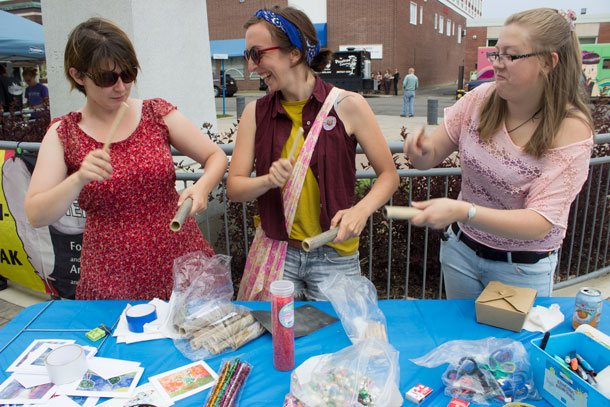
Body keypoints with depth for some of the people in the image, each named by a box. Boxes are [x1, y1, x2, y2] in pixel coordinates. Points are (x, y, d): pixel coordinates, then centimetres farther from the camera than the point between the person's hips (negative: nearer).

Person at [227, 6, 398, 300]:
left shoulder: (347, 105, -8)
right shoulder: (255, 113, 0)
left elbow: (389, 175, -4)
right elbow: (234, 188, 0)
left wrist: (361, 210, -21)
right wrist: (268, 180, -20)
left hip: (334, 255, -1)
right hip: (274, 251, 2)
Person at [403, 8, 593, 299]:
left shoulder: (571, 130, -19)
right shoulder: (481, 98, -11)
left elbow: (540, 224, -26)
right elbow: (429, 159, -6)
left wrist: (463, 212, -41)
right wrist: (423, 150, -30)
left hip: (523, 270, -3)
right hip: (461, 248, 3)